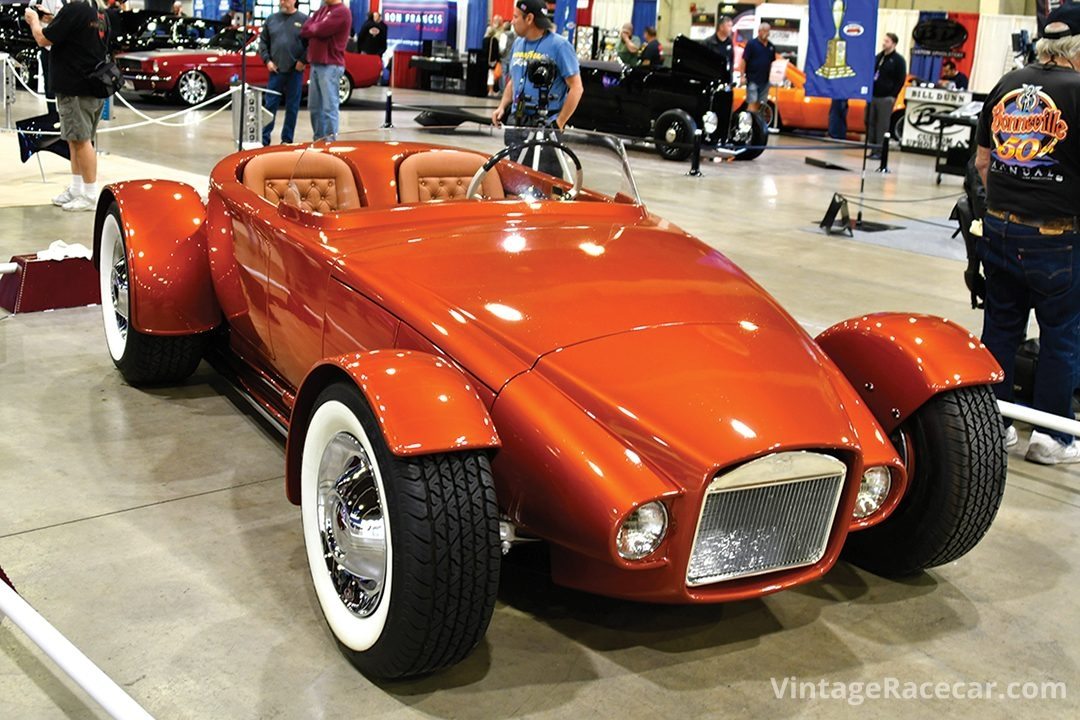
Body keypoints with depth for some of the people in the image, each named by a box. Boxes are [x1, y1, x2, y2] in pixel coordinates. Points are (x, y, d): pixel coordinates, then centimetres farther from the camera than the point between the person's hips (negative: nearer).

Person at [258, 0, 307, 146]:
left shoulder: (304, 20, -1)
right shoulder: (271, 19, 8)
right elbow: (263, 41, 13)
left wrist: (303, 61, -10)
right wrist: (267, 60, 2)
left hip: (295, 71, -2)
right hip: (276, 70, 2)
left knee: (292, 107, 5)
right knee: (269, 106, 1)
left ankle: (287, 140, 14)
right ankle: (263, 138, 6)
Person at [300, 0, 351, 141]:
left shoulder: (341, 12, -10)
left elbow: (320, 30, -18)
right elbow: (304, 30, 12)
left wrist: (312, 28, 2)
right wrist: (316, 28, -6)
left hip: (331, 66, -9)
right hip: (315, 64, 9)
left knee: (329, 106, -9)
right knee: (315, 106, 12)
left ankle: (330, 140, -7)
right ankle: (319, 139, 21)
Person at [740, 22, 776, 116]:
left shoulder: (771, 47, 12)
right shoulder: (751, 44, -4)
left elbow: (772, 62, 19)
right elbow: (744, 60, -6)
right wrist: (742, 75, -12)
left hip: (765, 80, 5)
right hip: (753, 79, -5)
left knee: (759, 104, 9)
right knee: (752, 103, -10)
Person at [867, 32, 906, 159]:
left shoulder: (899, 60, -4)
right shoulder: (879, 57, 15)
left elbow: (901, 80, -7)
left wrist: (893, 96, -12)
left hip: (886, 98, -7)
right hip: (873, 95, 7)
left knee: (882, 125, -5)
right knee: (870, 122, 6)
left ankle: (879, 150, -1)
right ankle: (872, 149, 13)